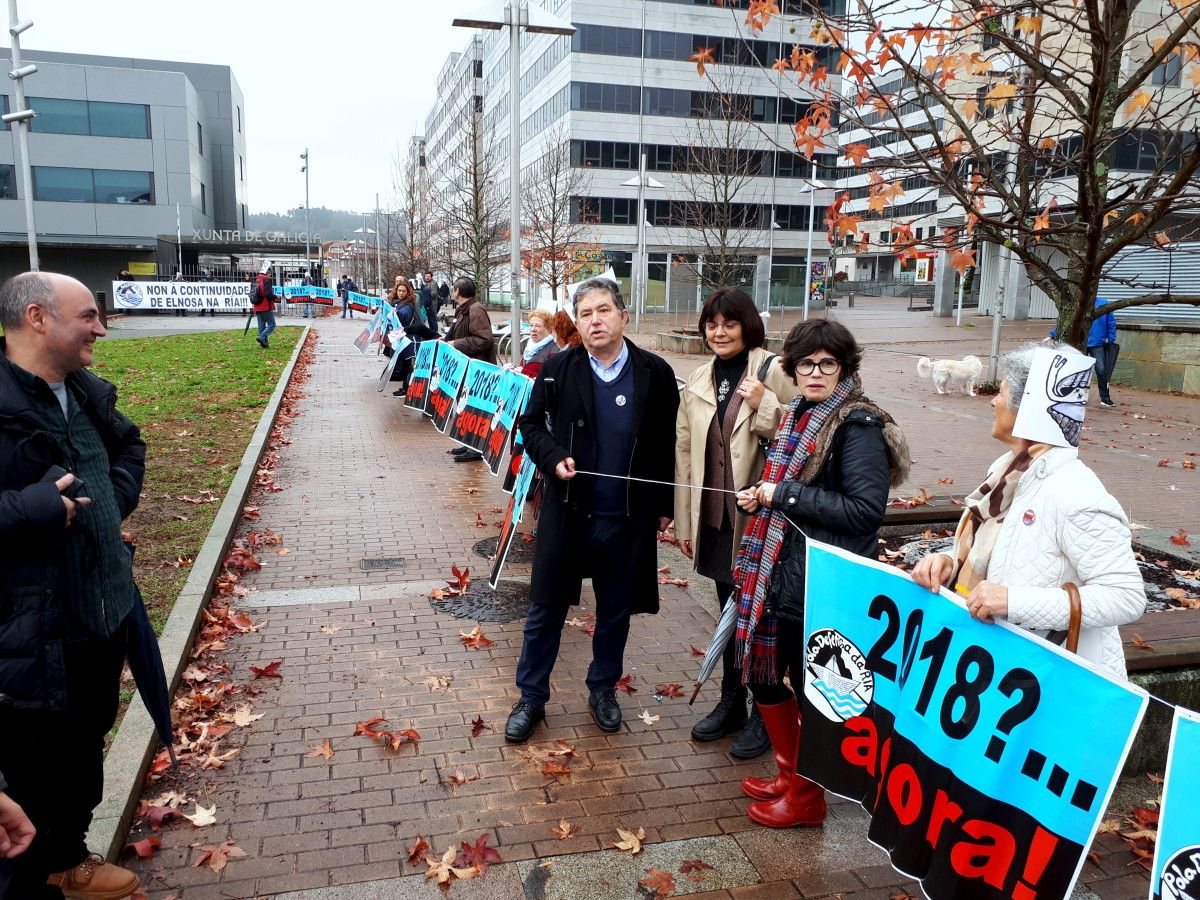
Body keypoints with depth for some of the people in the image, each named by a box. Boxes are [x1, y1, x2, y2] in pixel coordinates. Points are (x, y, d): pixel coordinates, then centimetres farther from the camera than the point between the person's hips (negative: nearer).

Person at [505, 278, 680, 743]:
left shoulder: (655, 373, -4)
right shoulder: (557, 369, -4)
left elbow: (666, 443, 2)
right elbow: (531, 423, 7)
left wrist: (663, 505, 4)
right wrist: (553, 458, -12)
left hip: (628, 517, 1)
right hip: (567, 510, 0)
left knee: (615, 611, 15)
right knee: (546, 608, 9)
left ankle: (603, 688, 37)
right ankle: (531, 697, 26)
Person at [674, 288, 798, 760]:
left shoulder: (773, 372, -8)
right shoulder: (698, 383, 9)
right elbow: (684, 451, 10)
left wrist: (764, 405, -23)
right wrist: (684, 522, 9)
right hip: (715, 517, 5)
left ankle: (764, 716, 24)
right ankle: (730, 704, 34)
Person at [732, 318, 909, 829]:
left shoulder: (858, 426, -14)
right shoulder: (798, 417, 10)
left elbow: (865, 509, -23)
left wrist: (785, 494, -20)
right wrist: (760, 497, 4)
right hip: (780, 574, 9)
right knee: (763, 674, 18)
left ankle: (806, 797, 28)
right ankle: (789, 776, 39)